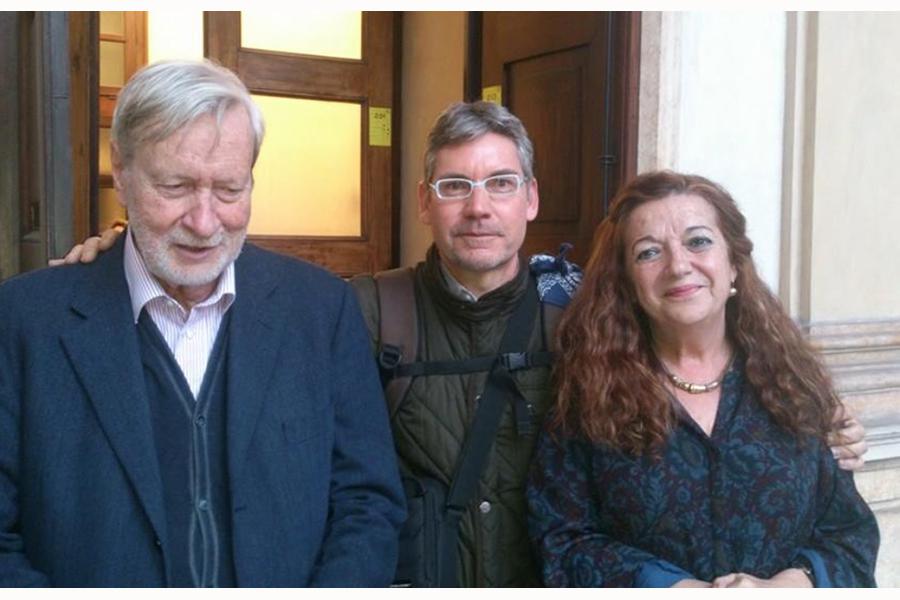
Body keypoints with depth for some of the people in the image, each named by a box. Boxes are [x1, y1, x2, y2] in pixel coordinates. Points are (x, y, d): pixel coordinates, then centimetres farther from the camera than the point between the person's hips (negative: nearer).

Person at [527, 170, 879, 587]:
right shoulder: (589, 392, -12)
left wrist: (784, 586, -21)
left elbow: (853, 531, -3)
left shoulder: (791, 381, -5)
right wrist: (679, 588, -23)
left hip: (783, 584, 2)